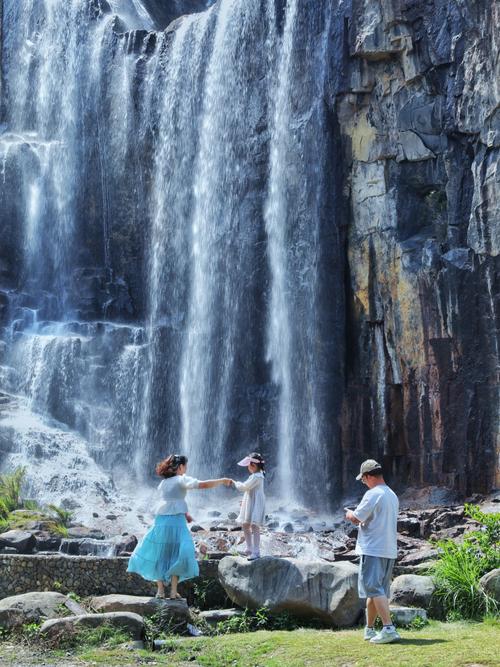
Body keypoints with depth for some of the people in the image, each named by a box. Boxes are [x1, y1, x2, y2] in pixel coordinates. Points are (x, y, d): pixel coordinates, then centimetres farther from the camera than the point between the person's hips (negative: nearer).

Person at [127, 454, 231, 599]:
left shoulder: (163, 483, 18)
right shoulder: (182, 480, -2)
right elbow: (204, 485, -12)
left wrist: (184, 513, 22)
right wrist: (222, 481, -3)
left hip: (160, 521, 5)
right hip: (176, 521, -5)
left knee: (158, 554, 10)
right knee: (177, 555, 3)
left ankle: (160, 590, 8)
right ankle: (173, 590, -1)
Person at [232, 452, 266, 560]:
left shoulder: (256, 476, -19)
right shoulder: (255, 475, 15)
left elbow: (245, 487, -23)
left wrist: (236, 483, -6)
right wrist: (244, 500, 18)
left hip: (256, 504, -11)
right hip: (250, 503, 11)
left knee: (254, 526, -10)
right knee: (245, 525, 13)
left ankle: (256, 552, -7)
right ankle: (250, 549, 23)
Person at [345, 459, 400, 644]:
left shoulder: (373, 494, -13)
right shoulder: (392, 495, 15)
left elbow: (356, 517, -10)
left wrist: (350, 514, 11)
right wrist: (359, 519, 21)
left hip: (373, 550, -9)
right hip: (389, 550, 9)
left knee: (375, 590, -9)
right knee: (374, 590, 16)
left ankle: (389, 629, -17)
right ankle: (369, 629, 26)